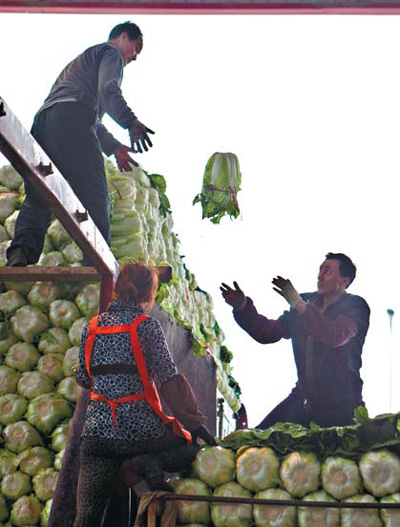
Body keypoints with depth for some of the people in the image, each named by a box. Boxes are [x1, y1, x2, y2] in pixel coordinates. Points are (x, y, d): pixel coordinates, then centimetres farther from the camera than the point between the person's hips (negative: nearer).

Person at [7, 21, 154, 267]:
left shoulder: (84, 58, 43)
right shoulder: (111, 53, 14)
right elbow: (108, 90, -8)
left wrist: (113, 146, 46)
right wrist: (131, 122, -22)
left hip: (42, 120, 8)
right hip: (70, 119, -8)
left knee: (38, 197, -3)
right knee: (94, 197, -11)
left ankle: (21, 250, -24)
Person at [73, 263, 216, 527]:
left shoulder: (93, 326, 8)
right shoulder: (146, 325, -5)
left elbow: (83, 378, 15)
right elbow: (169, 378, -11)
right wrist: (195, 423, -9)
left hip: (98, 431, 4)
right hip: (140, 429, -4)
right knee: (193, 446, 20)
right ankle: (151, 462, -9)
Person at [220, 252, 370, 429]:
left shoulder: (355, 306, -5)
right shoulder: (307, 302, 13)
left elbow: (336, 336, -26)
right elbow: (268, 332, 14)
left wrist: (299, 305, -27)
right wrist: (242, 307, 0)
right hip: (303, 400, 5)